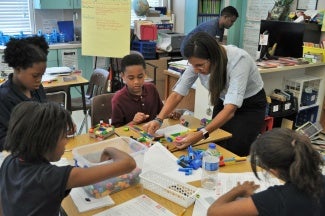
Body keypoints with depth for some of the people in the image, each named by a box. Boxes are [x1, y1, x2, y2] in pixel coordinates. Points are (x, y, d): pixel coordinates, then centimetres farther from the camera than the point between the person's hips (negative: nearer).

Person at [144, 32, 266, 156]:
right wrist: (158, 119, -30)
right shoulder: (198, 62, -20)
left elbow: (230, 109, -41)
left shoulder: (238, 60, -34)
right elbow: (177, 93, -15)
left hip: (251, 105, -4)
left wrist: (202, 134, -51)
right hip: (224, 102, 4)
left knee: (234, 154, -12)